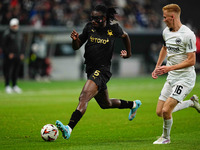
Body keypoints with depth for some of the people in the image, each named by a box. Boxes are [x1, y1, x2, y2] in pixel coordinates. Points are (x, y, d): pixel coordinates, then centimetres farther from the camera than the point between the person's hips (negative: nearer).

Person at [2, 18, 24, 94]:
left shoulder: (18, 34, 16)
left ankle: (14, 86, 18)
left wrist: (22, 53, 14)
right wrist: (8, 53, -16)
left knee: (16, 71, 10)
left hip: (18, 56, 7)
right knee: (8, 71, -6)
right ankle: (7, 86, 0)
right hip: (9, 56, -7)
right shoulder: (7, 33, -8)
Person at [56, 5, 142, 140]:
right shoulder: (89, 27, 3)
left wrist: (128, 53, 24)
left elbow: (125, 36, 16)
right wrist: (75, 39, -16)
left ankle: (69, 128, -38)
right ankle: (133, 104, 48)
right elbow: (76, 47, 6)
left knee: (84, 97, -26)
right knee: (105, 104, 23)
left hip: (102, 70, -7)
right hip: (91, 70, 7)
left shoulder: (113, 29, -6)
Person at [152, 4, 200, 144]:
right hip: (171, 78, 8)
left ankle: (166, 137, 11)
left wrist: (169, 68, -22)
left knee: (166, 110, -17)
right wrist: (157, 67, 24)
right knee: (160, 112, 4)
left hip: (185, 78, -8)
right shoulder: (166, 32, 6)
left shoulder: (188, 35, -19)